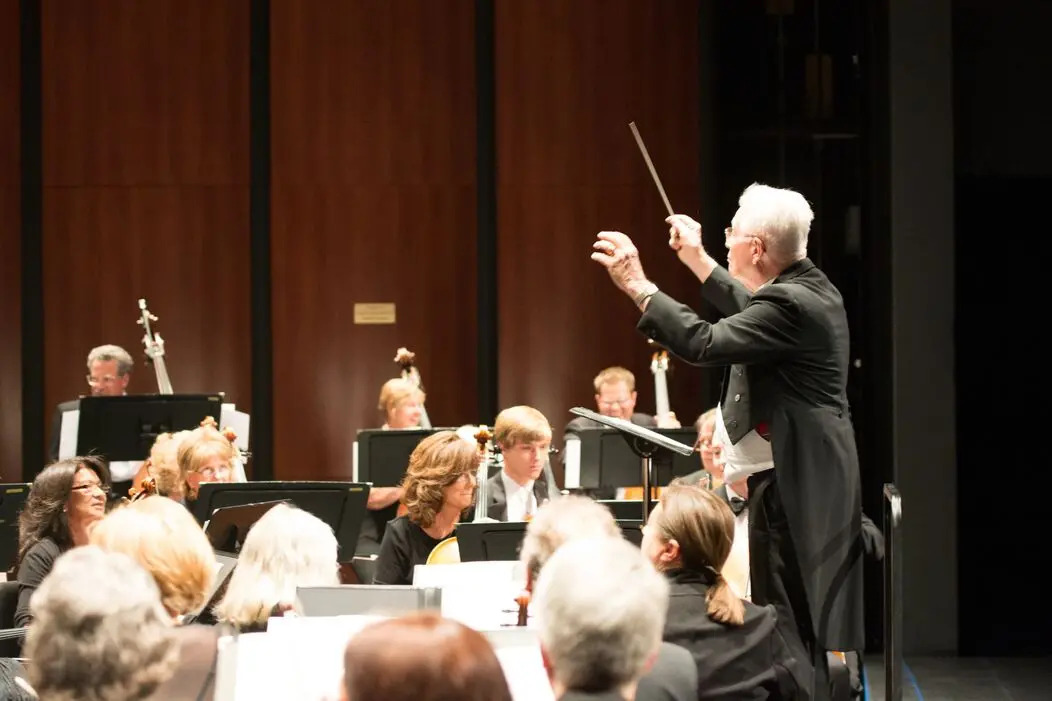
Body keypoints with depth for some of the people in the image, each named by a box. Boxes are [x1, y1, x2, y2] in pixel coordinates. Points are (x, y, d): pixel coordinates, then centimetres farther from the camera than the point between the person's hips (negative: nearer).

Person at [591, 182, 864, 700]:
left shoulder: (791, 303, -20)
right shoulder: (811, 290, 10)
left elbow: (703, 343, -27)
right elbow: (753, 313, 30)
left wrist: (636, 285, -21)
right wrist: (697, 261, 34)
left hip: (790, 486, -10)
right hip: (815, 480, 10)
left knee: (787, 624, -7)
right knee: (808, 627, 17)